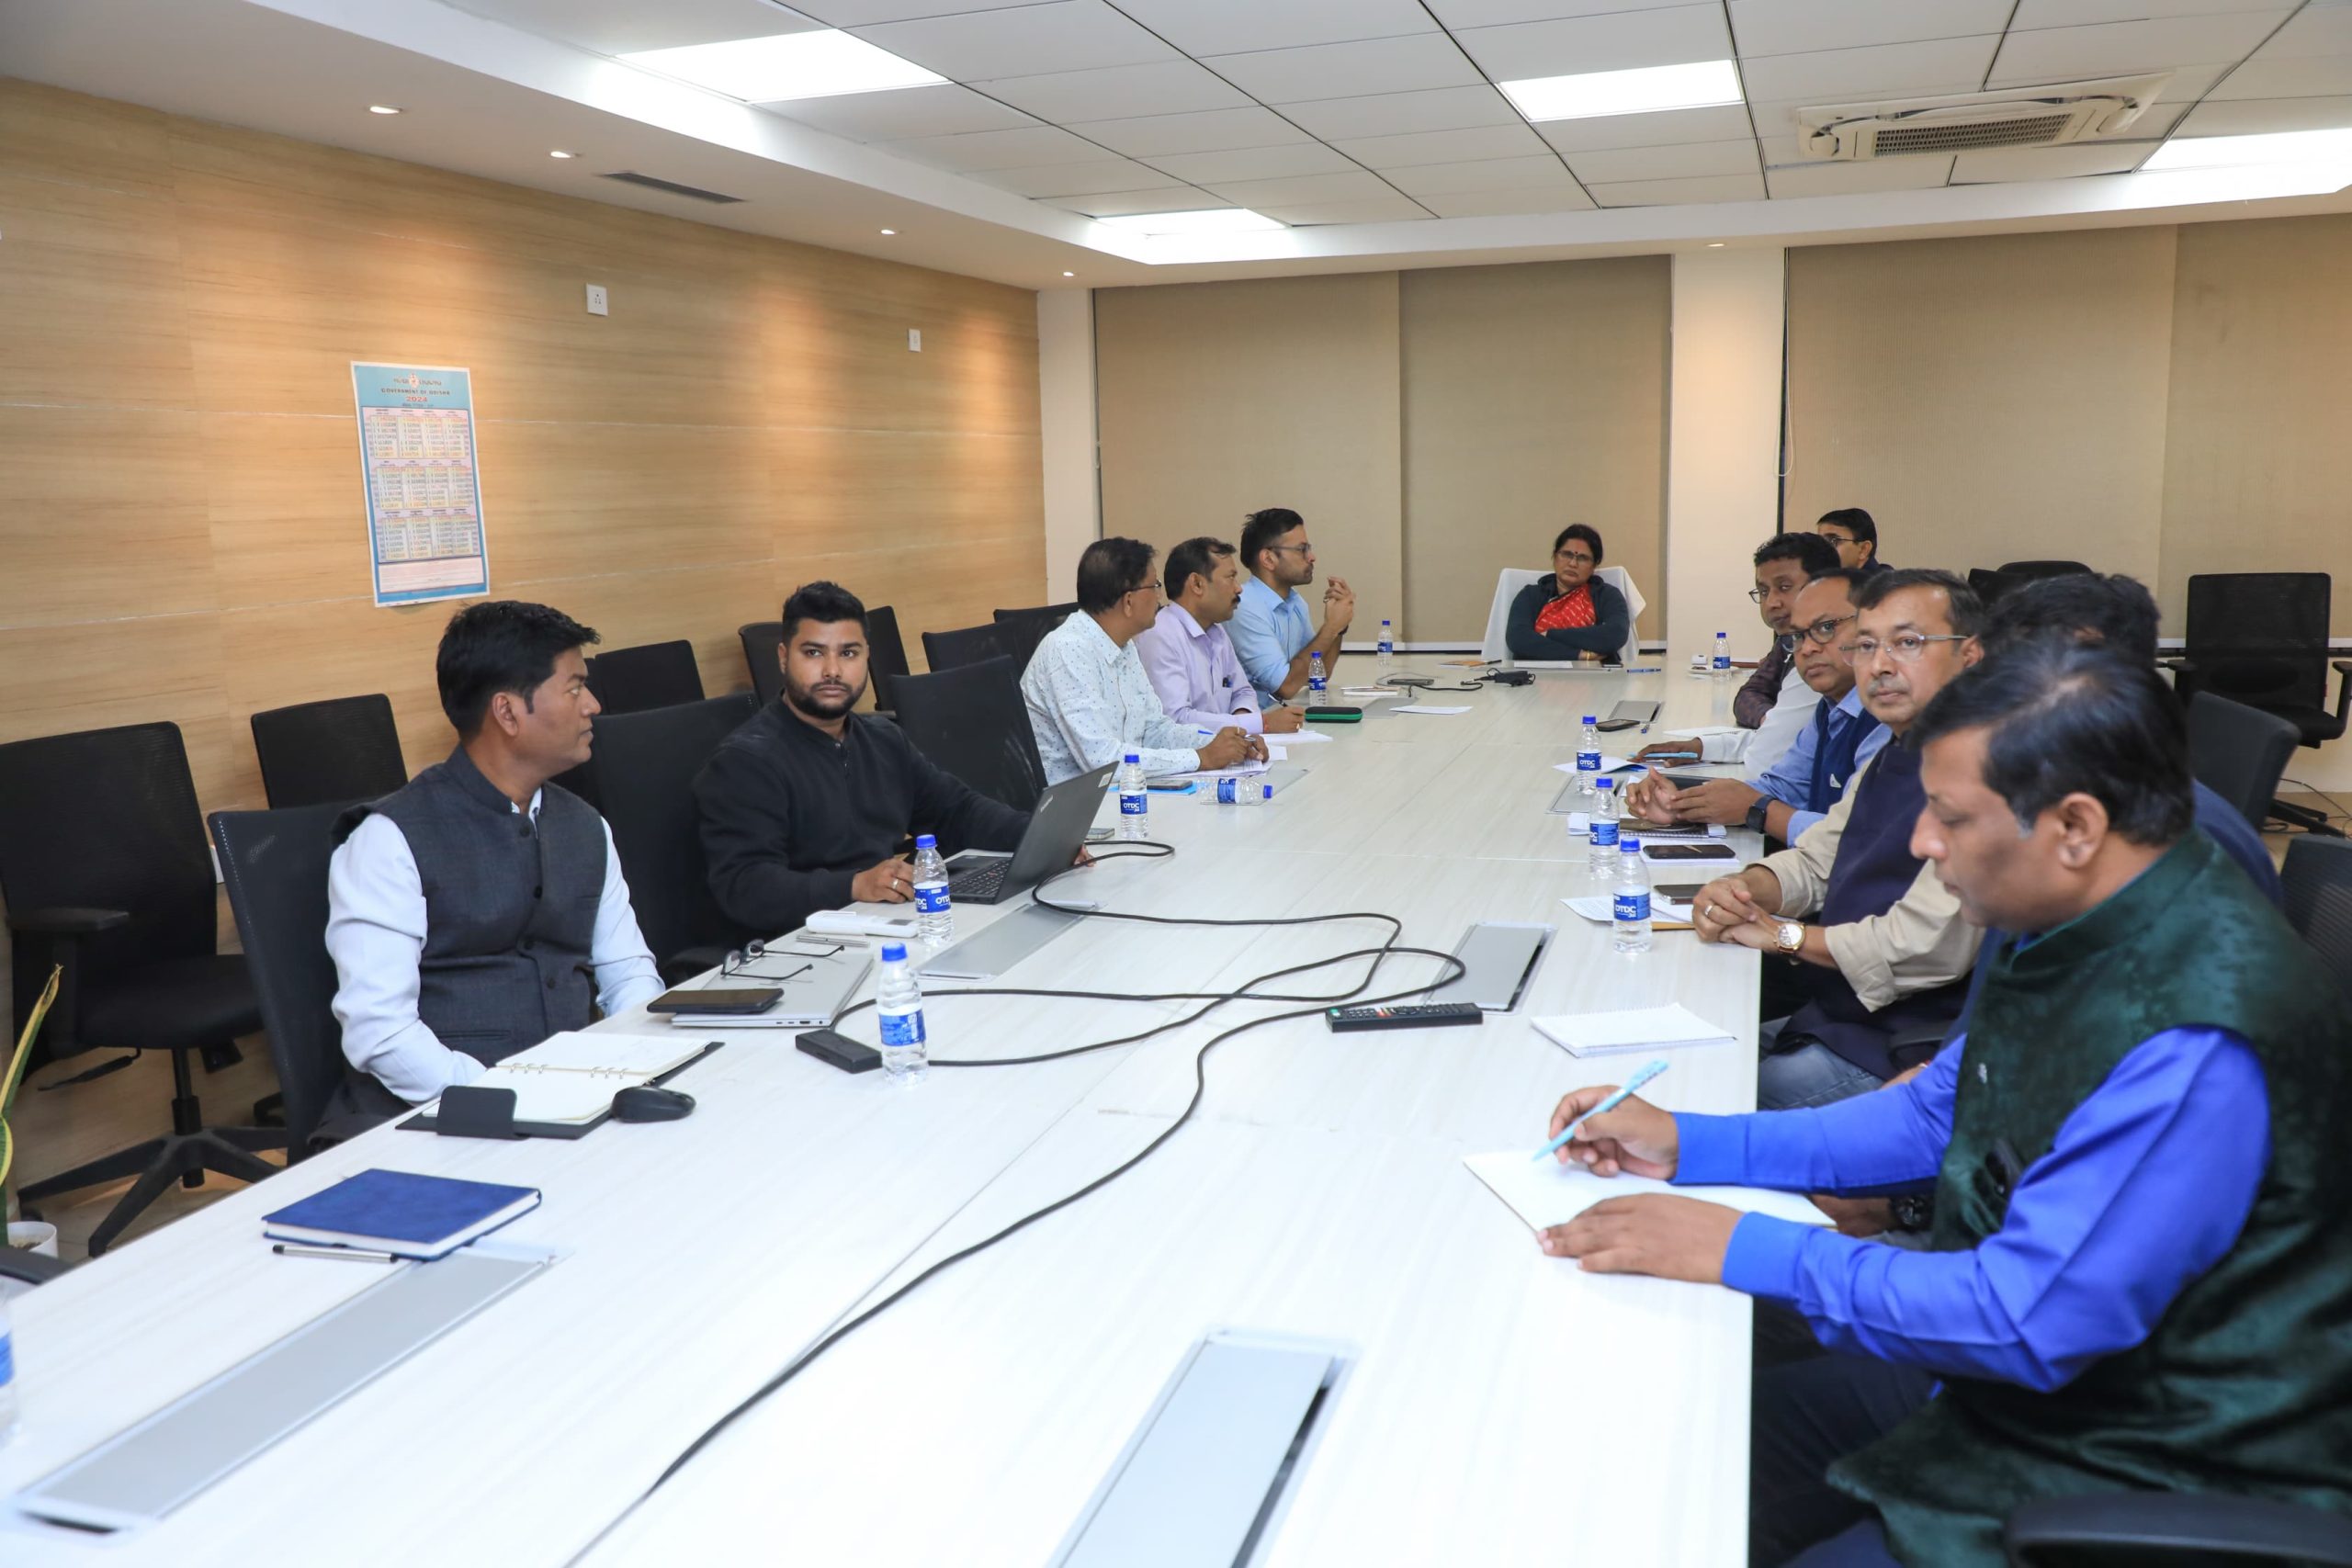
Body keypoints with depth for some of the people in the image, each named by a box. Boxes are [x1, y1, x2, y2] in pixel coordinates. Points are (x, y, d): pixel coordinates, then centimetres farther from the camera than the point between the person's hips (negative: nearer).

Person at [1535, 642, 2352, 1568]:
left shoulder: (2195, 1041, -31)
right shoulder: (2071, 929, -1)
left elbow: (2028, 1321, -30)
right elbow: (1937, 1114, 12)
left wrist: (1743, 1250, -23)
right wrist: (1687, 1146, 5)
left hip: (2146, 1474, -8)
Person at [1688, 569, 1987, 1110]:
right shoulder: (1890, 759, 12)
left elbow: (1927, 944, -29)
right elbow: (1815, 860, 20)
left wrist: (1784, 934, -13)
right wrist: (1745, 889, -5)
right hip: (1825, 1012, 9)